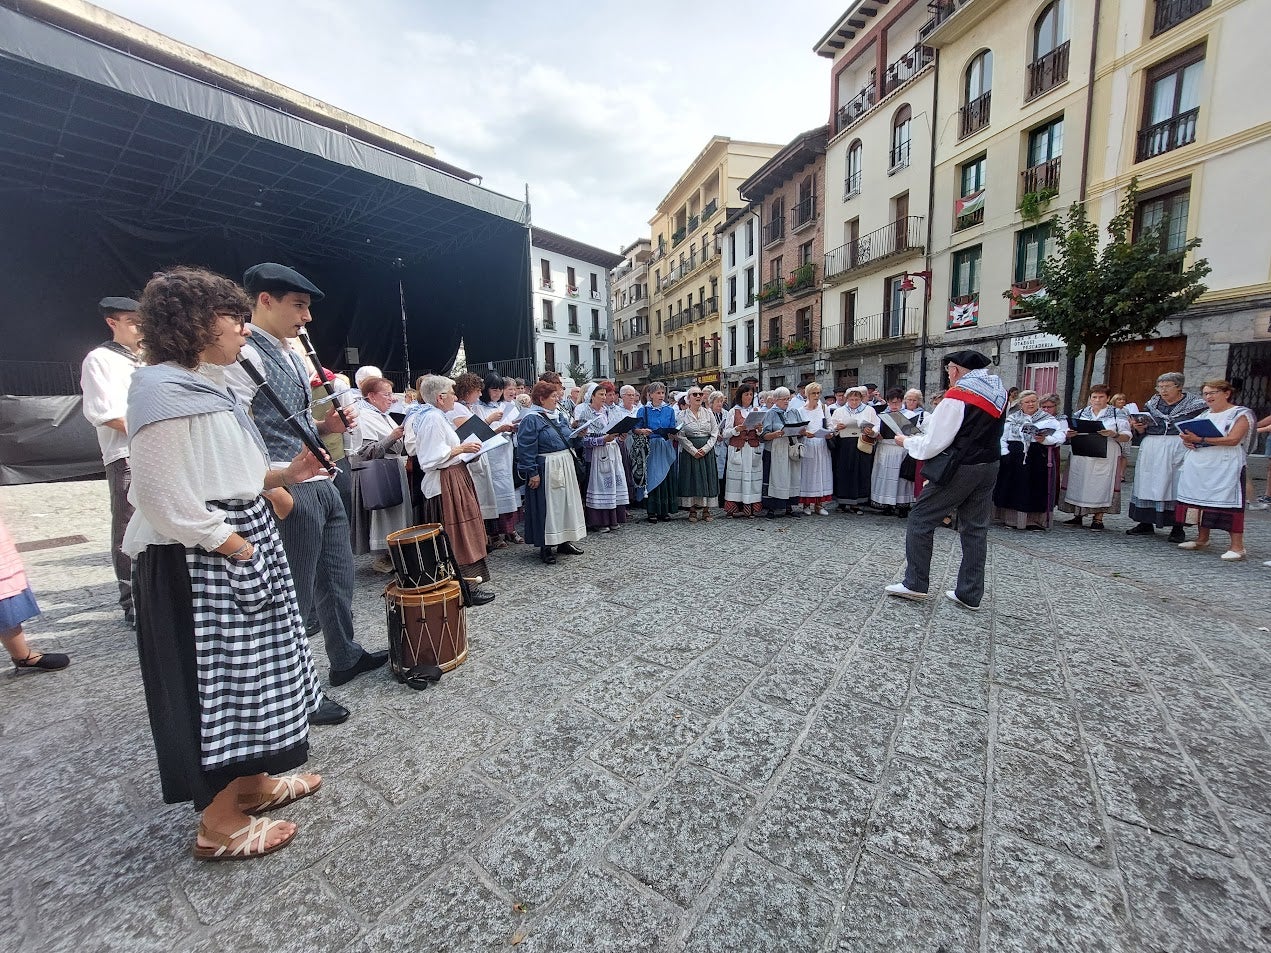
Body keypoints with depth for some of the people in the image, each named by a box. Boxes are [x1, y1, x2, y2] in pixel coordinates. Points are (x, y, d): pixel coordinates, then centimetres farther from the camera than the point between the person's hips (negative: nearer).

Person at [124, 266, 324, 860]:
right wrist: (234, 546, -17)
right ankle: (219, 825, 21)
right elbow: (163, 496, -21)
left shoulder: (209, 385, 14)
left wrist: (282, 474, 5)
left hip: (242, 546, 10)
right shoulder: (164, 389, -16)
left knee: (248, 669, 18)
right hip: (199, 563, -10)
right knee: (214, 679, 2)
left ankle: (251, 782, 36)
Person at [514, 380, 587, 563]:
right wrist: (532, 473, -21)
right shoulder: (531, 419, -12)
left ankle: (564, 542, 27)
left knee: (566, 502, 14)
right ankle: (545, 548, 9)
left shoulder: (556, 416, 14)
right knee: (548, 506, -3)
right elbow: (525, 448, -18)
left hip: (564, 467, 9)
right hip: (546, 470, -9)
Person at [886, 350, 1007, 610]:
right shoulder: (998, 391, 9)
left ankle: (915, 584, 6)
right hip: (989, 467, 8)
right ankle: (970, 595, 17)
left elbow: (933, 444, -15)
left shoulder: (957, 396, -14)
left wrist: (906, 441, 2)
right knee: (975, 529, 11)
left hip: (960, 469, -8)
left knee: (920, 521, 1)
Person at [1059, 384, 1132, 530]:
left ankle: (1098, 518, 6)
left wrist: (1113, 434, -18)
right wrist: (1069, 434, -12)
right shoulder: (1080, 414, 13)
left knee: (1101, 485, -2)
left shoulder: (1118, 414, 7)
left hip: (1105, 457, -2)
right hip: (1081, 456, 2)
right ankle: (1077, 516, 11)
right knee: (1077, 483, 1)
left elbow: (1126, 437, 2)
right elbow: (1068, 433, 11)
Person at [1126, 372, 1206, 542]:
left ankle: (1177, 528, 5)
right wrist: (1138, 427, -5)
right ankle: (1146, 524, 11)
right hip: (1151, 450, 4)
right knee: (1147, 484, 3)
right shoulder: (1152, 405, 13)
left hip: (1180, 450, -4)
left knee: (1176, 487, -3)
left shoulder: (1196, 405, 3)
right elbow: (1142, 431, 16)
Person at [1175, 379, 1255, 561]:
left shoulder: (1240, 414, 0)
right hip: (1198, 467, 6)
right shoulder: (1205, 415, 18)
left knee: (1228, 503, -8)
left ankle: (1237, 546, -4)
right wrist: (1188, 440, -1)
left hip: (1225, 469, -6)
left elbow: (1233, 440, -13)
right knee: (1201, 501, 6)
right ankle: (1202, 539, 14)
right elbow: (1192, 434, 23)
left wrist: (1200, 439, -20)